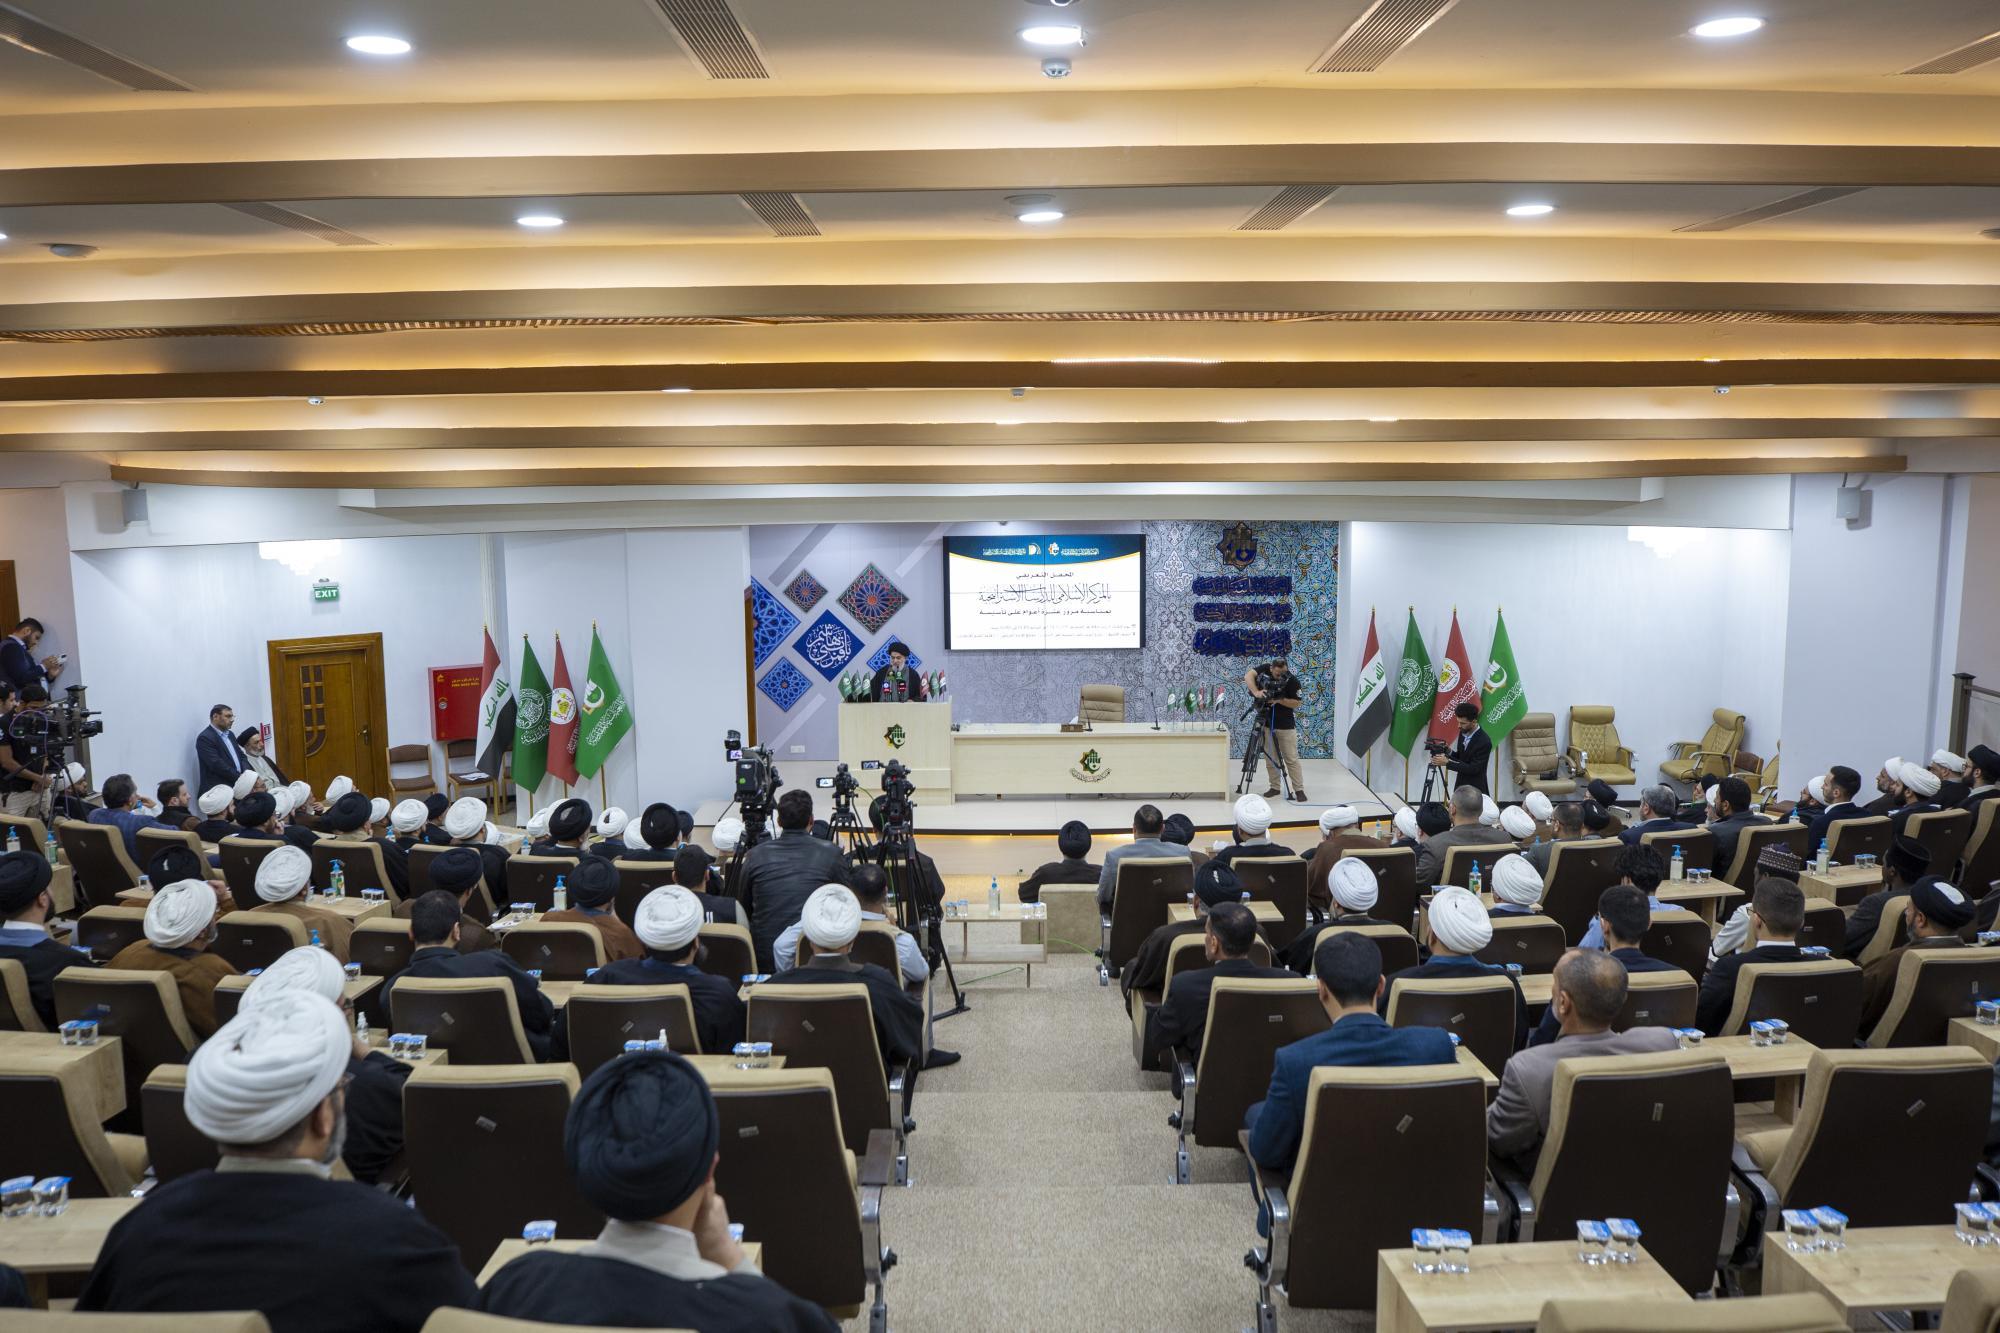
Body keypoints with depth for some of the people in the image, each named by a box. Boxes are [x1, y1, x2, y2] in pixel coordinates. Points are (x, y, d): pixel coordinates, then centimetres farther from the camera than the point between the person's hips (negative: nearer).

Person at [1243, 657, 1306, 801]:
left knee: (1291, 759, -1)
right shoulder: (1264, 668, -7)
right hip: (1266, 723, 3)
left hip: (1285, 725, -3)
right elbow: (1248, 676, -18)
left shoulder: (1292, 680, -14)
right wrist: (1256, 692, -33)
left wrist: (1279, 700, -24)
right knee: (1270, 758, 8)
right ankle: (1274, 787, 18)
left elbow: (1297, 703, -9)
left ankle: (1299, 790, 2)